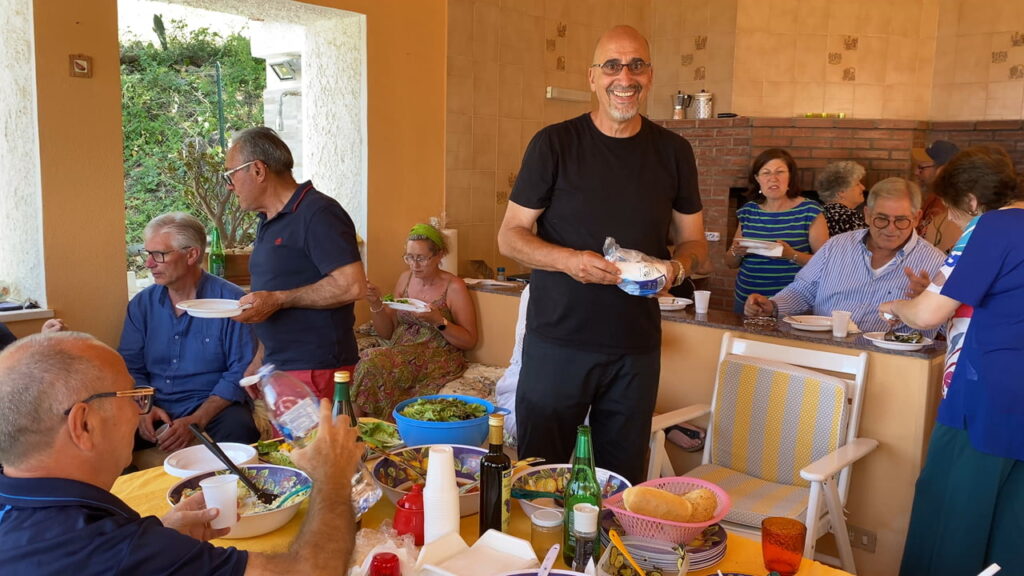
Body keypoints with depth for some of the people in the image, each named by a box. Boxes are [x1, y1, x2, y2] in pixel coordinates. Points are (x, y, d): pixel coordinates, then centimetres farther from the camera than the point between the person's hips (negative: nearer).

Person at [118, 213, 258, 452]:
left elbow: (241, 372, -9)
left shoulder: (230, 300, -6)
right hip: (155, 408, 4)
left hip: (214, 407, -4)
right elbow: (130, 367, 12)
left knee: (237, 428, -36)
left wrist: (196, 421, -19)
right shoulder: (142, 304, 10)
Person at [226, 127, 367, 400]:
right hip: (278, 366, 9)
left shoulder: (318, 214, -13)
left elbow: (352, 286, -23)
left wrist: (278, 300, -19)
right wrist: (257, 365, 18)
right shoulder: (269, 222, 18)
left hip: (315, 370, -9)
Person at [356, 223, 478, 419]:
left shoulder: (454, 287, -4)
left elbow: (469, 341, -4)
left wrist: (439, 321, -17)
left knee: (373, 363, -30)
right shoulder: (405, 279, 12)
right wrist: (376, 304, -2)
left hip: (438, 358, -5)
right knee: (368, 360, -29)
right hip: (400, 353, 5)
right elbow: (387, 333, 16)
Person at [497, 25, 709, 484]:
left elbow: (694, 243, 13)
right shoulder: (554, 144, -3)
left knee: (623, 483, 13)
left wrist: (677, 266, -10)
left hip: (637, 348, 3)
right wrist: (568, 260, -20)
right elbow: (510, 236, -2)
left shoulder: (673, 152, 6)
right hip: (557, 341, -2)